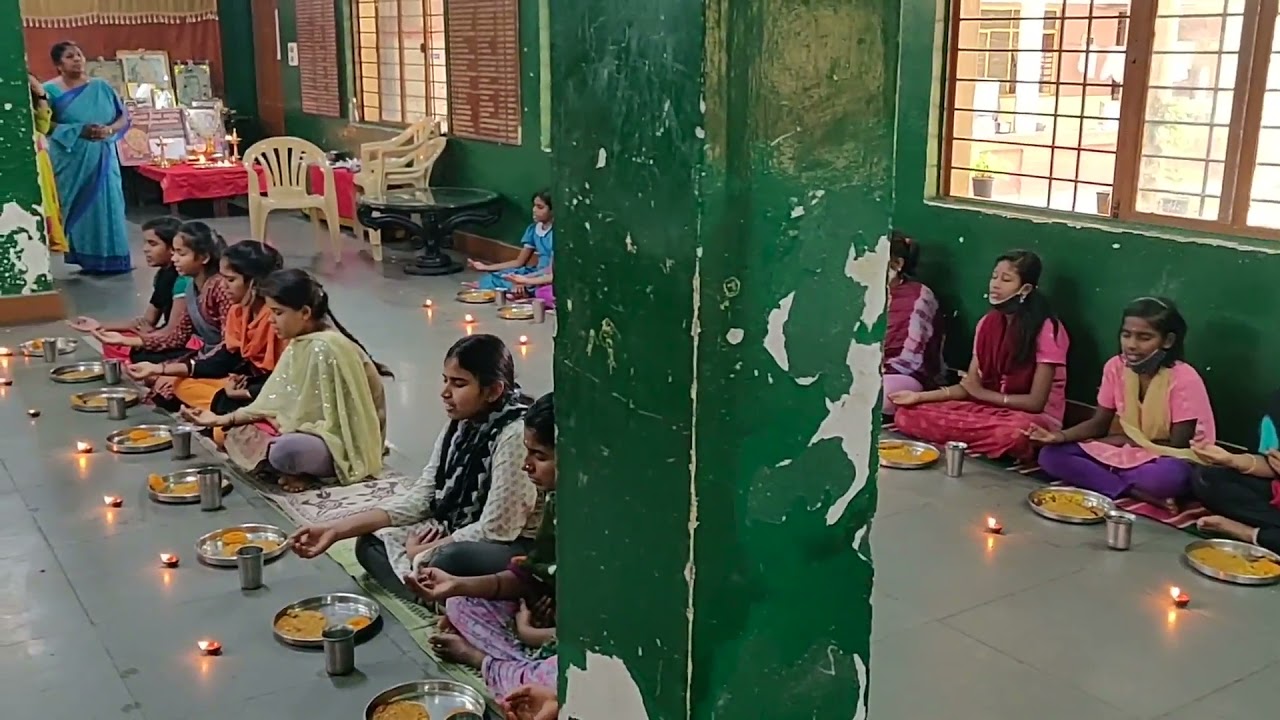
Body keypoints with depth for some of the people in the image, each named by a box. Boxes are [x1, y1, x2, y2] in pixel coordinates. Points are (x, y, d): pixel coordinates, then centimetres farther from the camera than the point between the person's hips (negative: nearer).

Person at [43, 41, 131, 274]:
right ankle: (88, 259, 3)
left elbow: (124, 117, 8)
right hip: (71, 159, -3)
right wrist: (79, 131, -19)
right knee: (79, 207, -2)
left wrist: (109, 130, -13)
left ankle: (110, 258, 8)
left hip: (102, 158, 3)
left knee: (107, 205, 2)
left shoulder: (101, 87, 8)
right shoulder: (51, 90, 0)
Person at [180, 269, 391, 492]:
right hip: (312, 430, 9)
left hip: (341, 443, -9)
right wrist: (223, 419, 0)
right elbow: (274, 402, 7)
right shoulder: (299, 343, 4)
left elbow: (336, 420, -22)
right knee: (234, 435, 4)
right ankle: (296, 471, -8)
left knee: (285, 450, -37)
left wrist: (283, 431, -16)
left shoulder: (325, 347, -23)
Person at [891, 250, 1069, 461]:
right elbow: (969, 387, 4)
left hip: (1032, 419, -5)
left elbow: (1036, 402, -15)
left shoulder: (1047, 330, -14)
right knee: (908, 415, -13)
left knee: (1015, 431, -45)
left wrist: (983, 393, -11)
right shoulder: (988, 323, 6)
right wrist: (920, 396, -9)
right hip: (988, 410, 6)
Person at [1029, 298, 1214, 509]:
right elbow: (1099, 423, 2)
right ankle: (1139, 494, -24)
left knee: (1170, 477, -43)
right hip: (1122, 452, 6)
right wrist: (1061, 436, -18)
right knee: (1051, 455, -17)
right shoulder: (1115, 367, -4)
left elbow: (1178, 446, -16)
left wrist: (1123, 440, -10)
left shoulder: (1184, 379, -19)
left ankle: (1094, 478, -17)